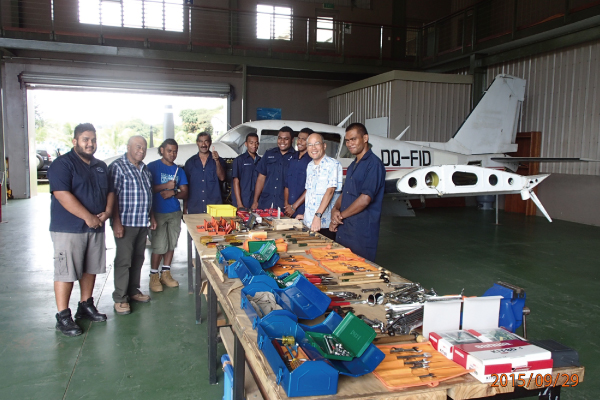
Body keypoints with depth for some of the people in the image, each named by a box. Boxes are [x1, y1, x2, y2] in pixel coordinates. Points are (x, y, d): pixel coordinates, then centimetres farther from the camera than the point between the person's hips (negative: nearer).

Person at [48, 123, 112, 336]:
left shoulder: (101, 166, 14)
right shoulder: (62, 164, -9)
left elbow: (109, 191, 18)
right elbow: (62, 195, -20)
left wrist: (107, 212, -3)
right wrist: (88, 217, -21)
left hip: (96, 227, 7)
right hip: (68, 229, -7)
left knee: (91, 269, 15)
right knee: (66, 272, -3)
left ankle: (86, 306, 30)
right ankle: (63, 317, 6)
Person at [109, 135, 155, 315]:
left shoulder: (144, 168, 15)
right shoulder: (118, 167, -9)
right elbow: (112, 196, -14)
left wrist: (151, 216, 21)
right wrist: (116, 222, -19)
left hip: (142, 223, 8)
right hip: (125, 222, -7)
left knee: (138, 258, 14)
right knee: (124, 260, -3)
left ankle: (133, 290, 26)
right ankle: (120, 298, 5)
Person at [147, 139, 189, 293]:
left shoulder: (179, 170, 12)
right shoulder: (152, 167, 0)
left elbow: (185, 193, 9)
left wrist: (173, 193, -11)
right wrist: (165, 186, -16)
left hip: (174, 212, 5)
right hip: (157, 212, -4)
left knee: (171, 245, 7)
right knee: (159, 247, -6)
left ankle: (166, 274, 20)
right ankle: (154, 276, 9)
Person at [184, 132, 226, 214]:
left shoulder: (218, 161, 6)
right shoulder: (190, 162, 9)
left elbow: (222, 178, -11)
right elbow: (185, 187, 10)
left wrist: (217, 161, -25)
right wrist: (185, 208, 6)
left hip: (214, 207, -1)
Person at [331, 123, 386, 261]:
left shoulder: (373, 164, -12)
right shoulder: (353, 165, 17)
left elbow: (365, 198, -20)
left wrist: (340, 216, -11)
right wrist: (335, 209, -3)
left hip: (362, 233, -8)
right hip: (343, 230, 8)